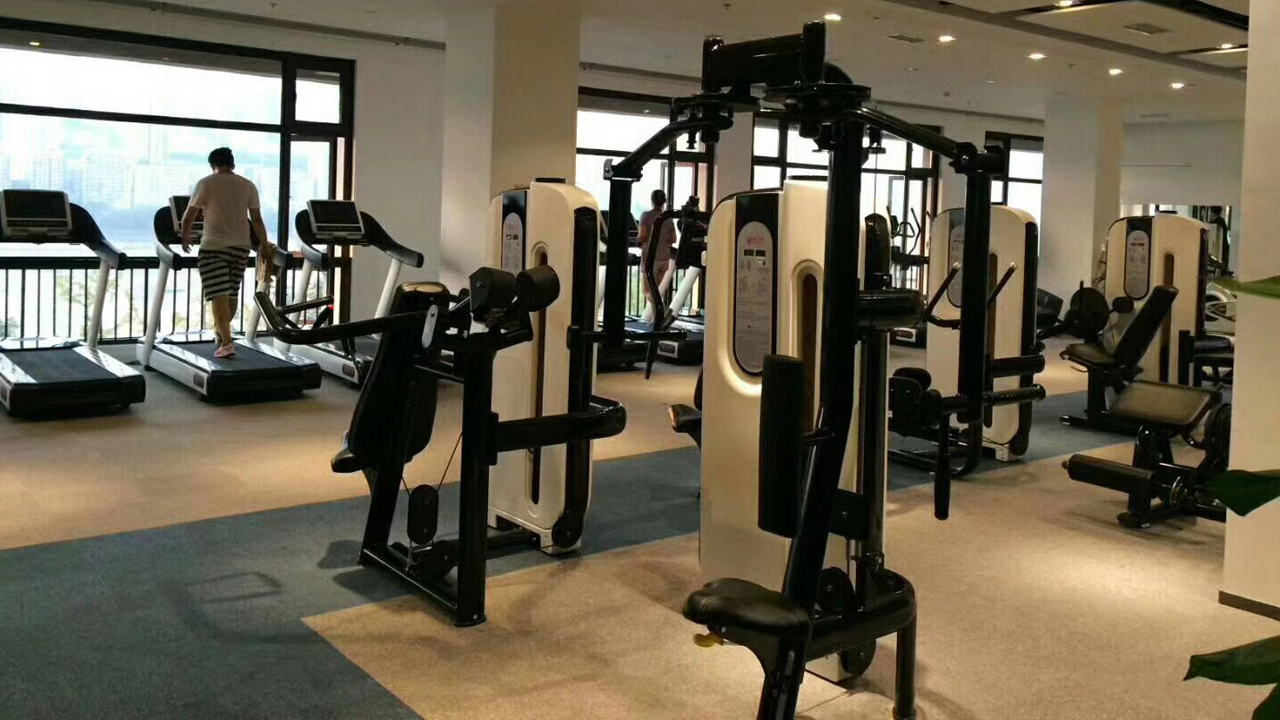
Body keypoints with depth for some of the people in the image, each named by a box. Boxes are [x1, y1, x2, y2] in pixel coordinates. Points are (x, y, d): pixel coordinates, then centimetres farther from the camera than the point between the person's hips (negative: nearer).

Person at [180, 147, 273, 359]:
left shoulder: (206, 183, -2)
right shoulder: (248, 186, 6)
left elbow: (188, 216, 1)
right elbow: (257, 220, 4)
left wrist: (185, 236, 18)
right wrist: (264, 246, 11)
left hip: (214, 245, -4)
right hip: (241, 245, 4)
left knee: (218, 294, -7)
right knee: (232, 292, 16)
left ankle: (226, 342, -16)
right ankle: (220, 331, 34)